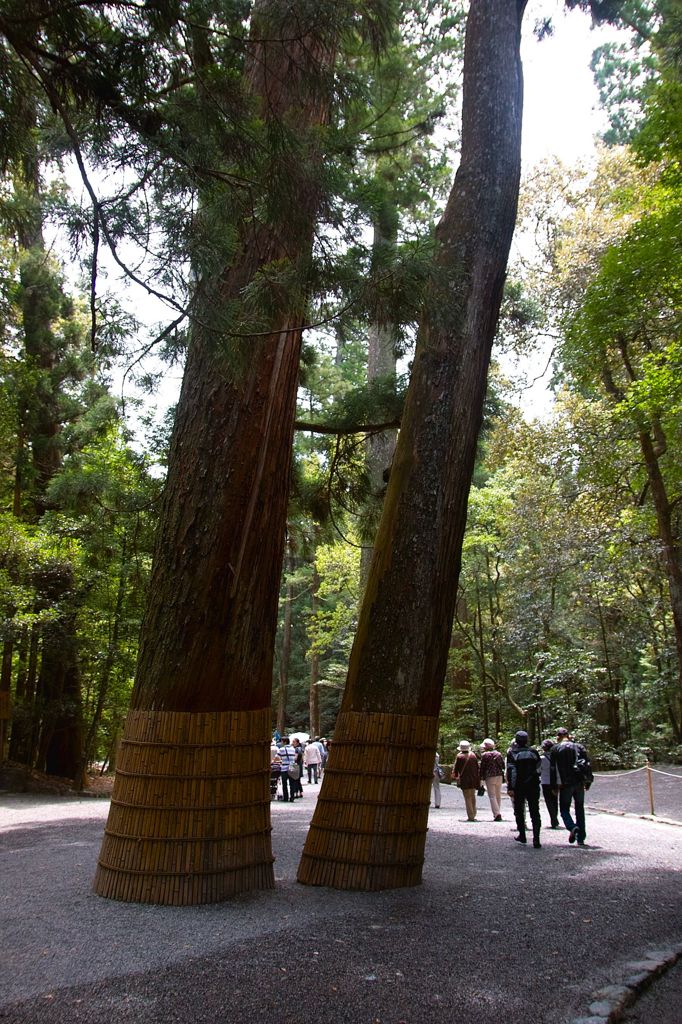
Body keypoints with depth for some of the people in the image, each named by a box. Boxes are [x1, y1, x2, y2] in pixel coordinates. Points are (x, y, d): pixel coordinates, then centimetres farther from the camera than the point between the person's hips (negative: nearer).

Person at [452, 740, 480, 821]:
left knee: (467, 798, 0)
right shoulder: (473, 755, 5)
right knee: (472, 796, 17)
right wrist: (478, 780, 15)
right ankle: (473, 814, 20)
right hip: (473, 779, 4)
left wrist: (455, 776, 16)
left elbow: (455, 768, 0)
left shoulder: (459, 756, -6)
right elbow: (477, 768, 9)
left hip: (464, 780, -4)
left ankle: (470, 816, -3)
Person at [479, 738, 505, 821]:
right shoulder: (498, 754, 10)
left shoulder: (484, 755, -3)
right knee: (498, 795, 15)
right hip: (499, 776, 5)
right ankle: (498, 813, 18)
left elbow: (482, 767, -4)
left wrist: (481, 779, 1)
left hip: (490, 777, -5)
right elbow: (503, 765, 13)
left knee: (492, 796, -3)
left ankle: (497, 814, -13)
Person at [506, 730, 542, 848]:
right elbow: (539, 769, 8)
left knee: (519, 811, 15)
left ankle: (522, 835, 21)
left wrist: (510, 788, -10)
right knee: (535, 812, 2)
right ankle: (536, 839, -7)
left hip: (518, 786, -2)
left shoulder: (512, 754, -6)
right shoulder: (534, 752, 3)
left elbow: (511, 772, -11)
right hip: (533, 786, 2)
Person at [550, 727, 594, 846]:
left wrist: (554, 786, 3)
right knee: (580, 809, 14)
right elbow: (588, 764, 6)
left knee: (564, 809, 7)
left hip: (565, 784, -3)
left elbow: (553, 768, -2)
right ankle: (581, 838, 11)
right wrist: (588, 782, 9)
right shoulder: (579, 747, 8)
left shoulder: (556, 749, 0)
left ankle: (572, 827, -20)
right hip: (579, 783, 3)